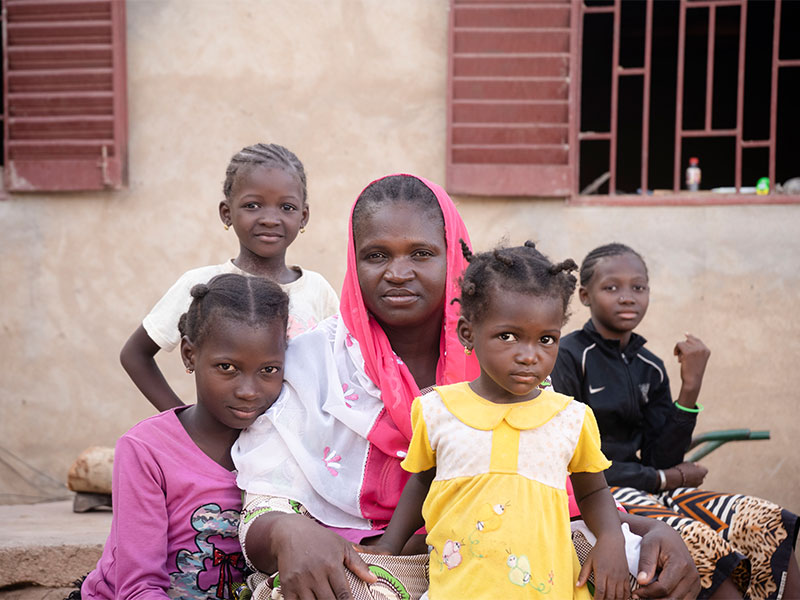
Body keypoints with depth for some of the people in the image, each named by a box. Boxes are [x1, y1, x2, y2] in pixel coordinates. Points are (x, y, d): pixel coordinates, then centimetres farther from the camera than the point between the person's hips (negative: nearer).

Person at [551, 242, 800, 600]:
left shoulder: (650, 368, 11)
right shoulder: (569, 358, -10)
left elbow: (663, 460, 3)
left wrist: (690, 387, -7)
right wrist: (663, 479, -6)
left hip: (643, 490, 7)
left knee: (768, 524, -10)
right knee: (697, 542, -32)